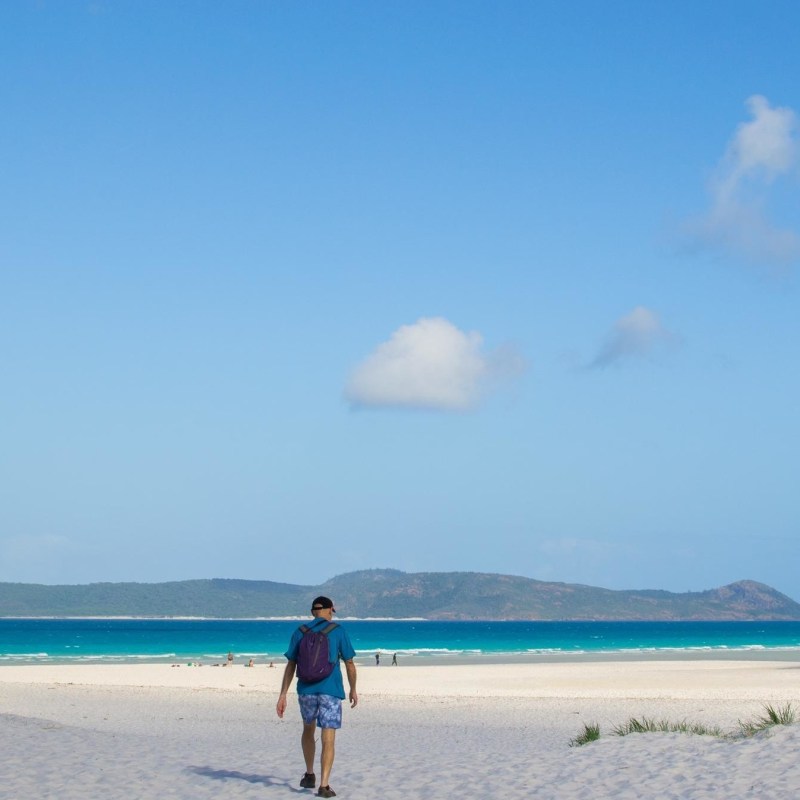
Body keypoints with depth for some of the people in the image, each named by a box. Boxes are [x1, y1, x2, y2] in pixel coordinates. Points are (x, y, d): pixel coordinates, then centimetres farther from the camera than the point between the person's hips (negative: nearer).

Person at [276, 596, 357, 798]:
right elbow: (349, 663, 0)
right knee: (328, 740, -3)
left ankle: (309, 775, 30)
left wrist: (283, 695, 5)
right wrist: (353, 690, 13)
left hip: (306, 690, 3)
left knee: (308, 730, 26)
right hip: (331, 691, -3)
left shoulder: (300, 633, 6)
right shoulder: (338, 631, -1)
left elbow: (290, 665, 4)